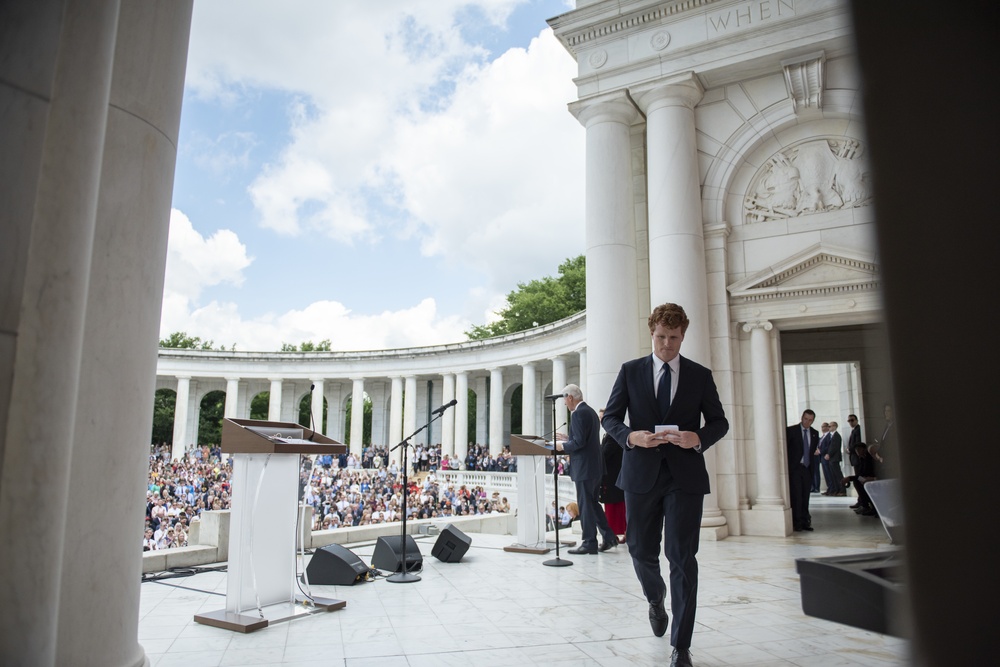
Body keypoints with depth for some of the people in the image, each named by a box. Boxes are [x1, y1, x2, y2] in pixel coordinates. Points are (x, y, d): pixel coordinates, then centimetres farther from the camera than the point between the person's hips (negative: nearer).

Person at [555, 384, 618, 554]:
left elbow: (579, 442, -22)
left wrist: (562, 446, -8)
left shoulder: (579, 413, -17)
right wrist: (568, 438, 17)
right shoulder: (591, 411, 15)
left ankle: (589, 543, 7)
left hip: (584, 468, -10)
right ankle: (609, 537, 18)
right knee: (592, 503, 17)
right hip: (595, 466, 10)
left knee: (585, 505, -1)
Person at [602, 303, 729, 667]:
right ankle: (656, 599, 44)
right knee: (641, 551, 9)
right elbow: (610, 417, 6)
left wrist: (698, 438, -13)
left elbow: (719, 422, 9)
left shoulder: (700, 375, 6)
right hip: (641, 473, 1)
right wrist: (632, 436, -15)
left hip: (685, 476, -1)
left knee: (682, 557, -2)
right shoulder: (630, 371, 5)